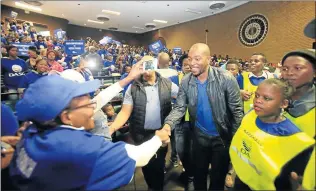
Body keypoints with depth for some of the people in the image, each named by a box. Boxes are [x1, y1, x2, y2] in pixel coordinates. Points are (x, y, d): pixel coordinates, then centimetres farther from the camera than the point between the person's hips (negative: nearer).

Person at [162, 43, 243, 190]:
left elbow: (237, 110, -12)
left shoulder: (226, 79, -19)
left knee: (218, 177, 20)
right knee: (199, 175, 23)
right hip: (199, 137, 3)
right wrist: (168, 124, -28)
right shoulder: (185, 82, -9)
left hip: (222, 137, -2)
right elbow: (179, 107, -10)